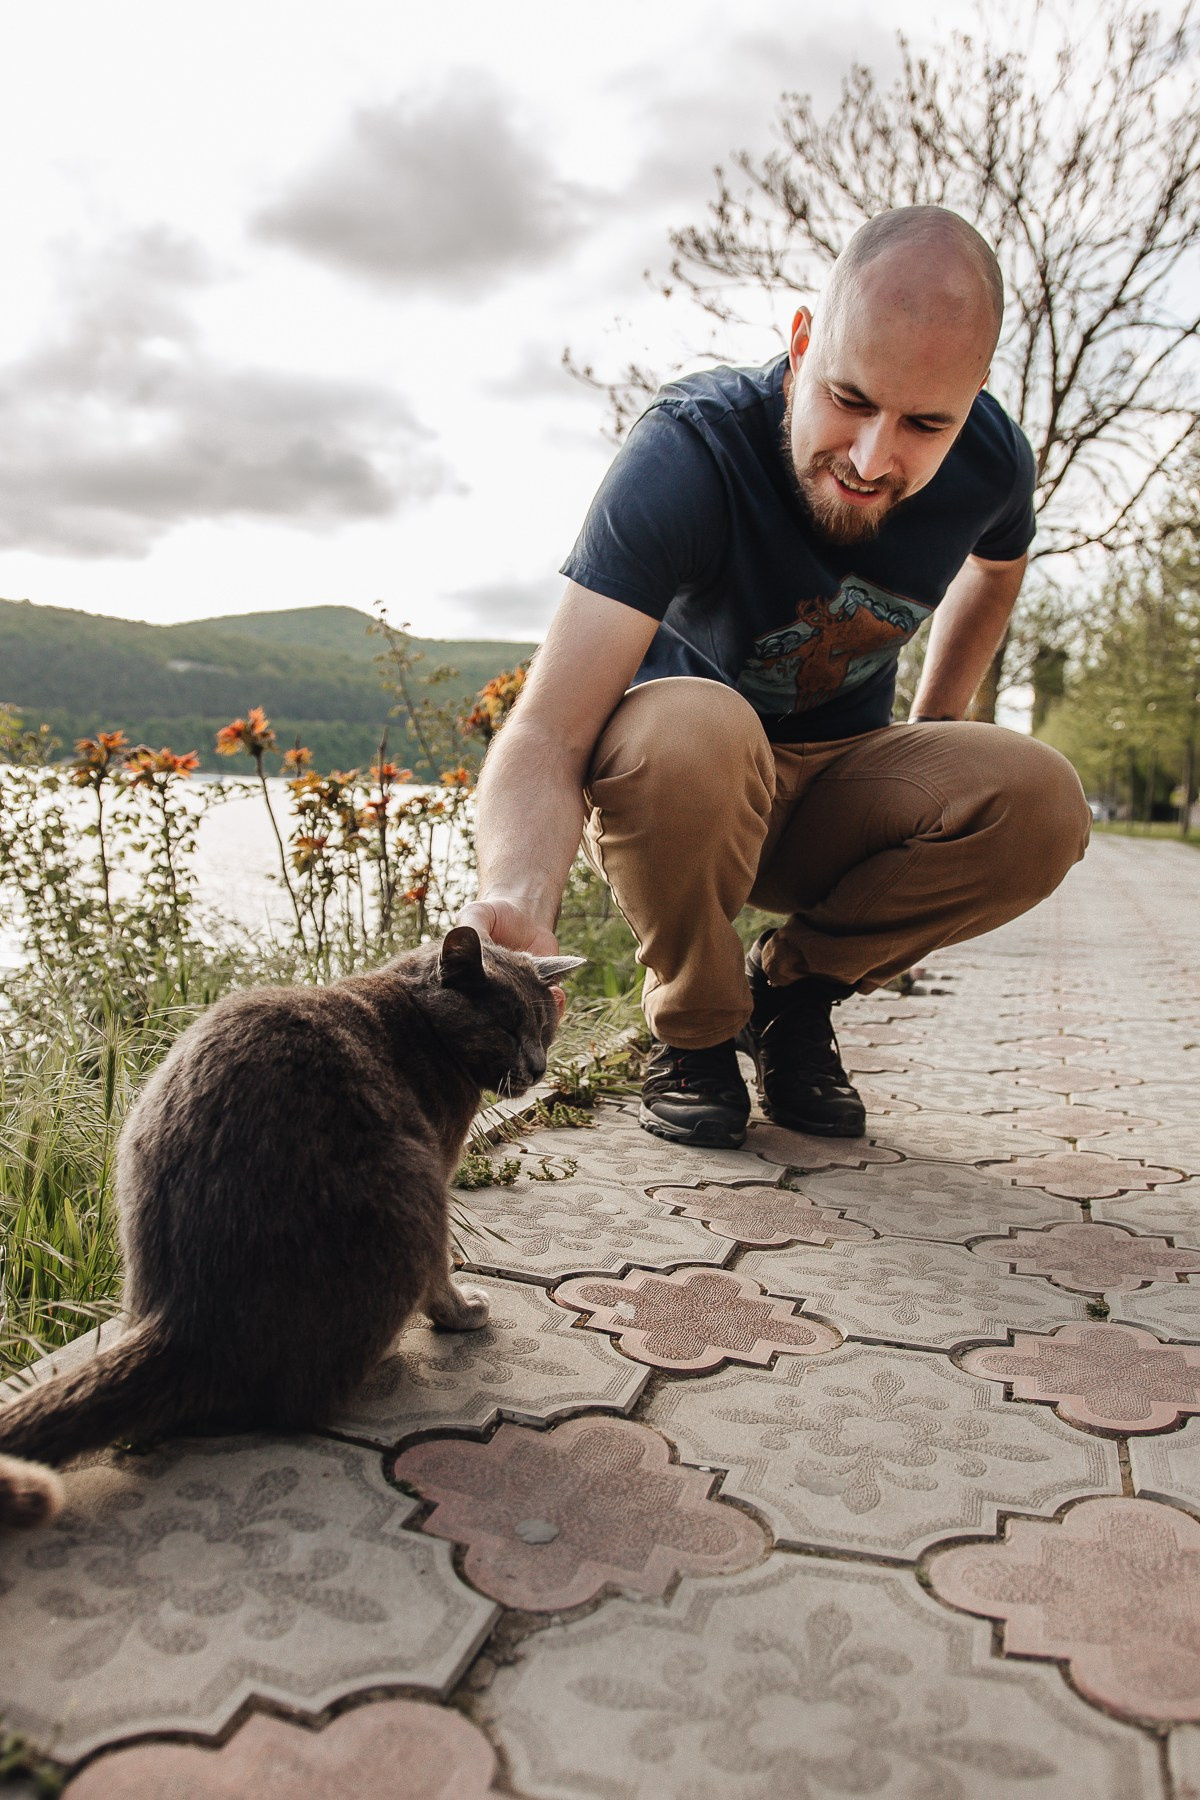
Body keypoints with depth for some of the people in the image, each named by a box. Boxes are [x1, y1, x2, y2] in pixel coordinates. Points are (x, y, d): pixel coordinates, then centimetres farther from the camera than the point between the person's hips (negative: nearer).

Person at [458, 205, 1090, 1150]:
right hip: (671, 787, -3)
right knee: (692, 726, -39)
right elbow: (546, 736, -40)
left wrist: (938, 730, 9)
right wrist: (516, 901, -60)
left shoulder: (991, 459, -13)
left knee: (1040, 801, -24)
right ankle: (695, 1031, -10)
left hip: (831, 792, 4)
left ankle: (791, 985, -1)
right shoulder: (689, 452, -29)